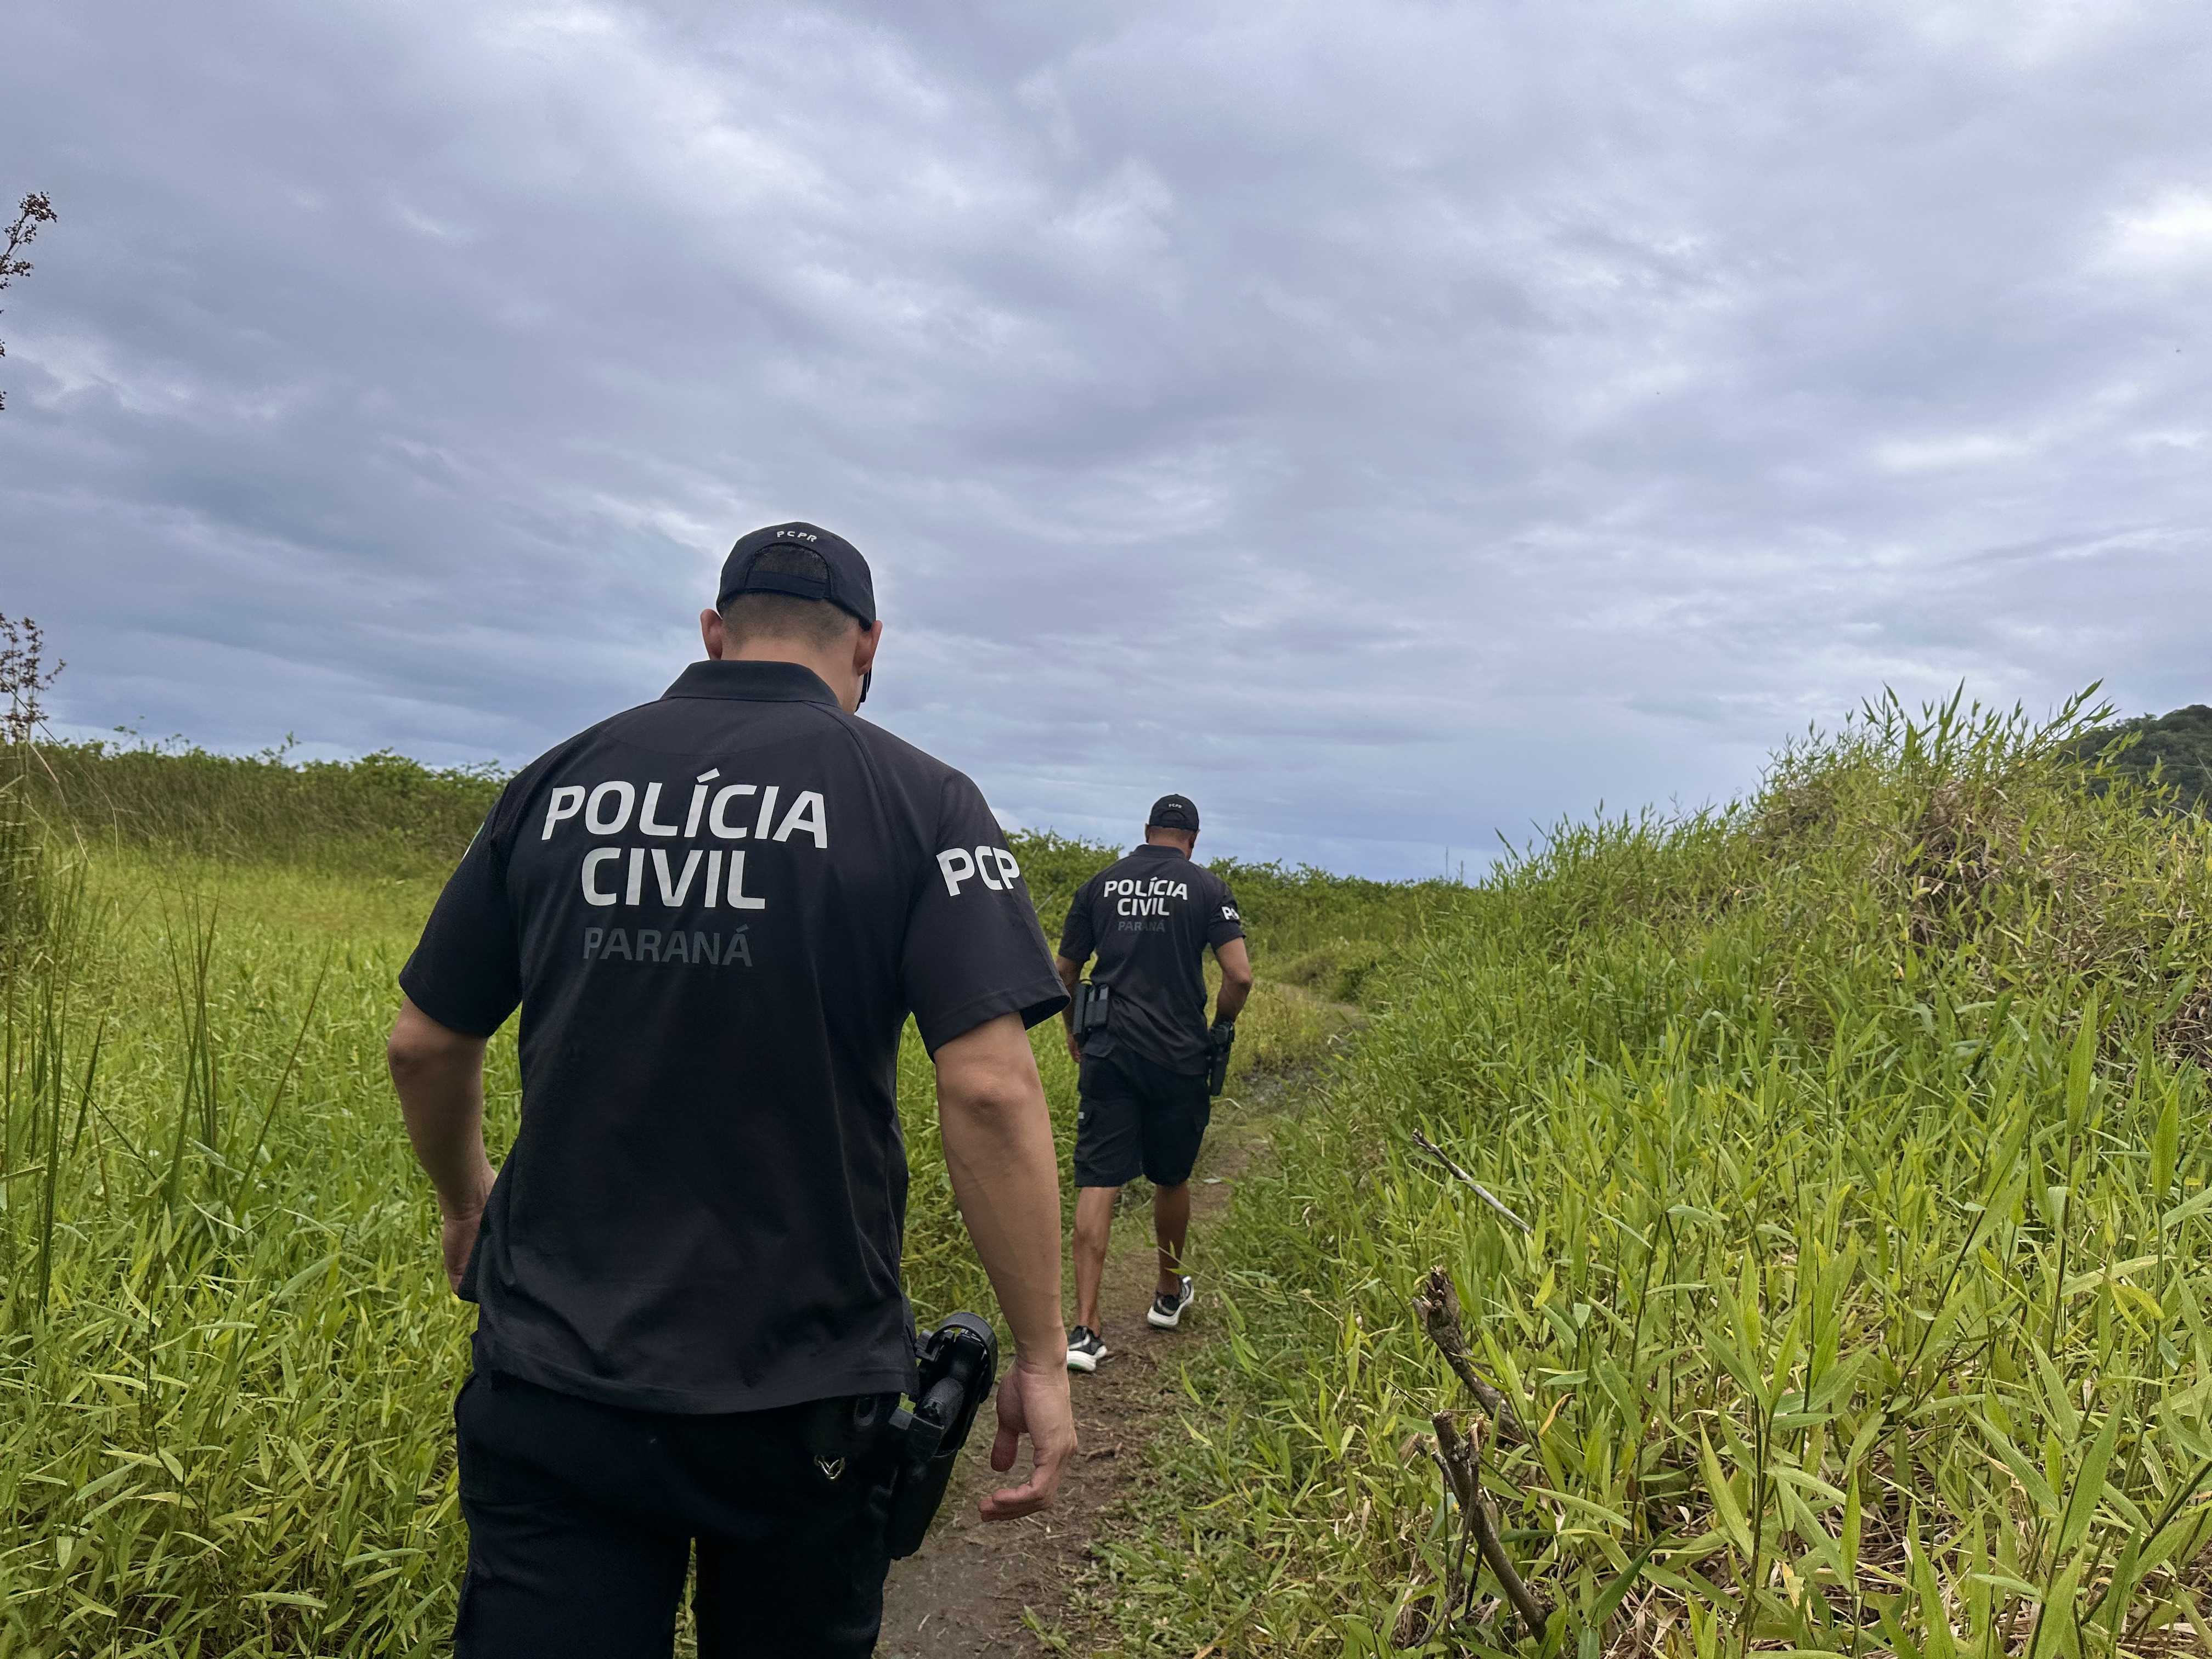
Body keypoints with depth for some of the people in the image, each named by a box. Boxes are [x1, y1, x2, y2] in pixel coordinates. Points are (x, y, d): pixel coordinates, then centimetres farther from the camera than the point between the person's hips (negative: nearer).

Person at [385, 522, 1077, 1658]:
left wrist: (465, 1203, 27)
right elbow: (989, 1087, -18)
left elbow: (424, 1045, 8)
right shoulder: (920, 801, -7)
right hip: (800, 1397, -1)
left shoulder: (559, 783, 2)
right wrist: (1042, 1356, -10)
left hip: (555, 1380, 1)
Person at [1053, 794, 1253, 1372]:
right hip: (1179, 1057, -1)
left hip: (1108, 1051, 1)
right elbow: (1240, 976, -10)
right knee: (1171, 1179, 18)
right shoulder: (1208, 889, -1)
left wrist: (1074, 1033, 25)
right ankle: (1169, 1296, 37)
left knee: (1097, 1183, -2)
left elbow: (1064, 973, 10)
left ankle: (1085, 1329, -9)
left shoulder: (1101, 885, 7)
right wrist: (1222, 1028, 8)